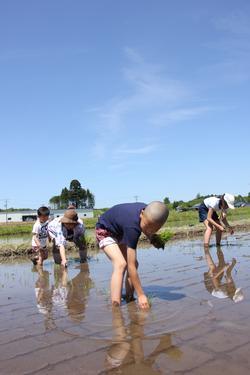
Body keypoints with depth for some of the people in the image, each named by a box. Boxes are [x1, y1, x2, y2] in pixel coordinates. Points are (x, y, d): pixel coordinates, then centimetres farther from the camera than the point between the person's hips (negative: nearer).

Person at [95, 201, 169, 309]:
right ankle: (115, 306, -26)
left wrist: (152, 237, -14)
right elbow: (130, 266, -38)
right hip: (105, 231, -8)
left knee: (134, 264, 1)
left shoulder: (148, 211, -22)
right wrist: (141, 295, -35)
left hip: (119, 231, 8)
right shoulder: (132, 227, -41)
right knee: (121, 264, -26)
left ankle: (129, 299, 11)